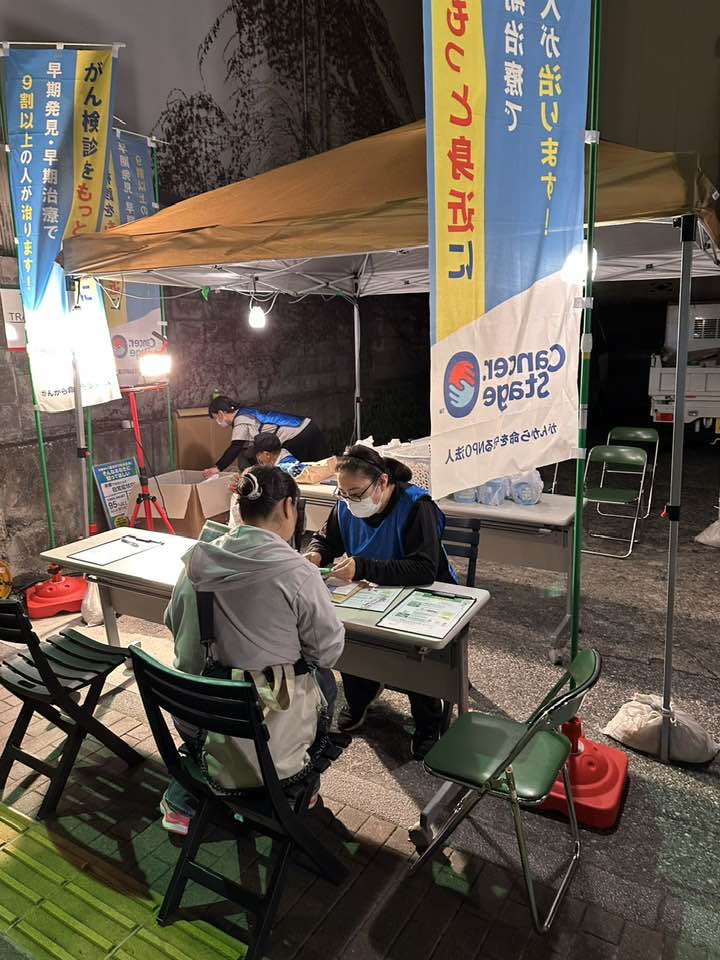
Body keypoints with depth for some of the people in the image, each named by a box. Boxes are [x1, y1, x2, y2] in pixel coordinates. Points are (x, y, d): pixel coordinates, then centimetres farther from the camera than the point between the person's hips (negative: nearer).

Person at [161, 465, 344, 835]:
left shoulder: (199, 560, -5)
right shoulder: (295, 572, -21)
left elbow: (174, 622, 11)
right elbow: (329, 649, -10)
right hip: (267, 737, -4)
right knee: (323, 677, 24)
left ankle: (182, 803, 32)